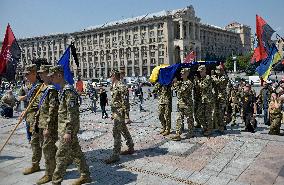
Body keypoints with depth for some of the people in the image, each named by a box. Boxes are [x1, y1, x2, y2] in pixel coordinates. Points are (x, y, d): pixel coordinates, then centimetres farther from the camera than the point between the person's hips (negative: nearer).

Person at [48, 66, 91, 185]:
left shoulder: (68, 90, -18)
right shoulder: (61, 90, 13)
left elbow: (72, 113, -22)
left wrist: (68, 132, -24)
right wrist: (61, 129, 22)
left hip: (68, 127, -10)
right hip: (62, 126, 10)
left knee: (61, 155, -1)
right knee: (76, 152, 15)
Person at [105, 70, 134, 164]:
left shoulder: (121, 87, -17)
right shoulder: (114, 87, 13)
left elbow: (125, 102, -20)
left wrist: (126, 115, -21)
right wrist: (113, 113, 22)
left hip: (119, 113, -10)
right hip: (116, 113, 10)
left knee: (116, 133, -8)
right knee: (124, 130, 19)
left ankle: (115, 155, -3)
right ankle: (131, 148, 33)